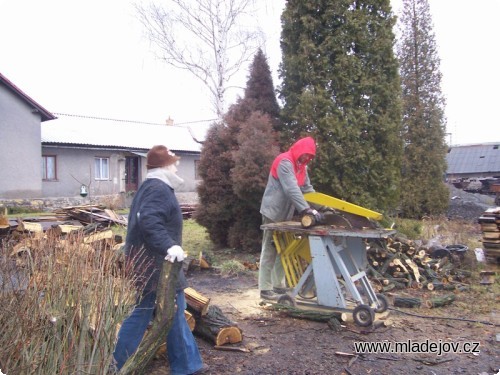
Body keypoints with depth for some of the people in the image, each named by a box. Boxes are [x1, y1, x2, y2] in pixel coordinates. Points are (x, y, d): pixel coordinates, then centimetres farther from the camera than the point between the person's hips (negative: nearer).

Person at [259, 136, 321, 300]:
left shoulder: (301, 165, 11)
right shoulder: (285, 162, -19)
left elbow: (308, 188, 10)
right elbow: (291, 189, -30)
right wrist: (307, 209, -36)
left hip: (285, 214, 9)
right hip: (273, 212, -9)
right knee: (269, 250, -5)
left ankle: (279, 285, 19)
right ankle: (265, 289, 1)